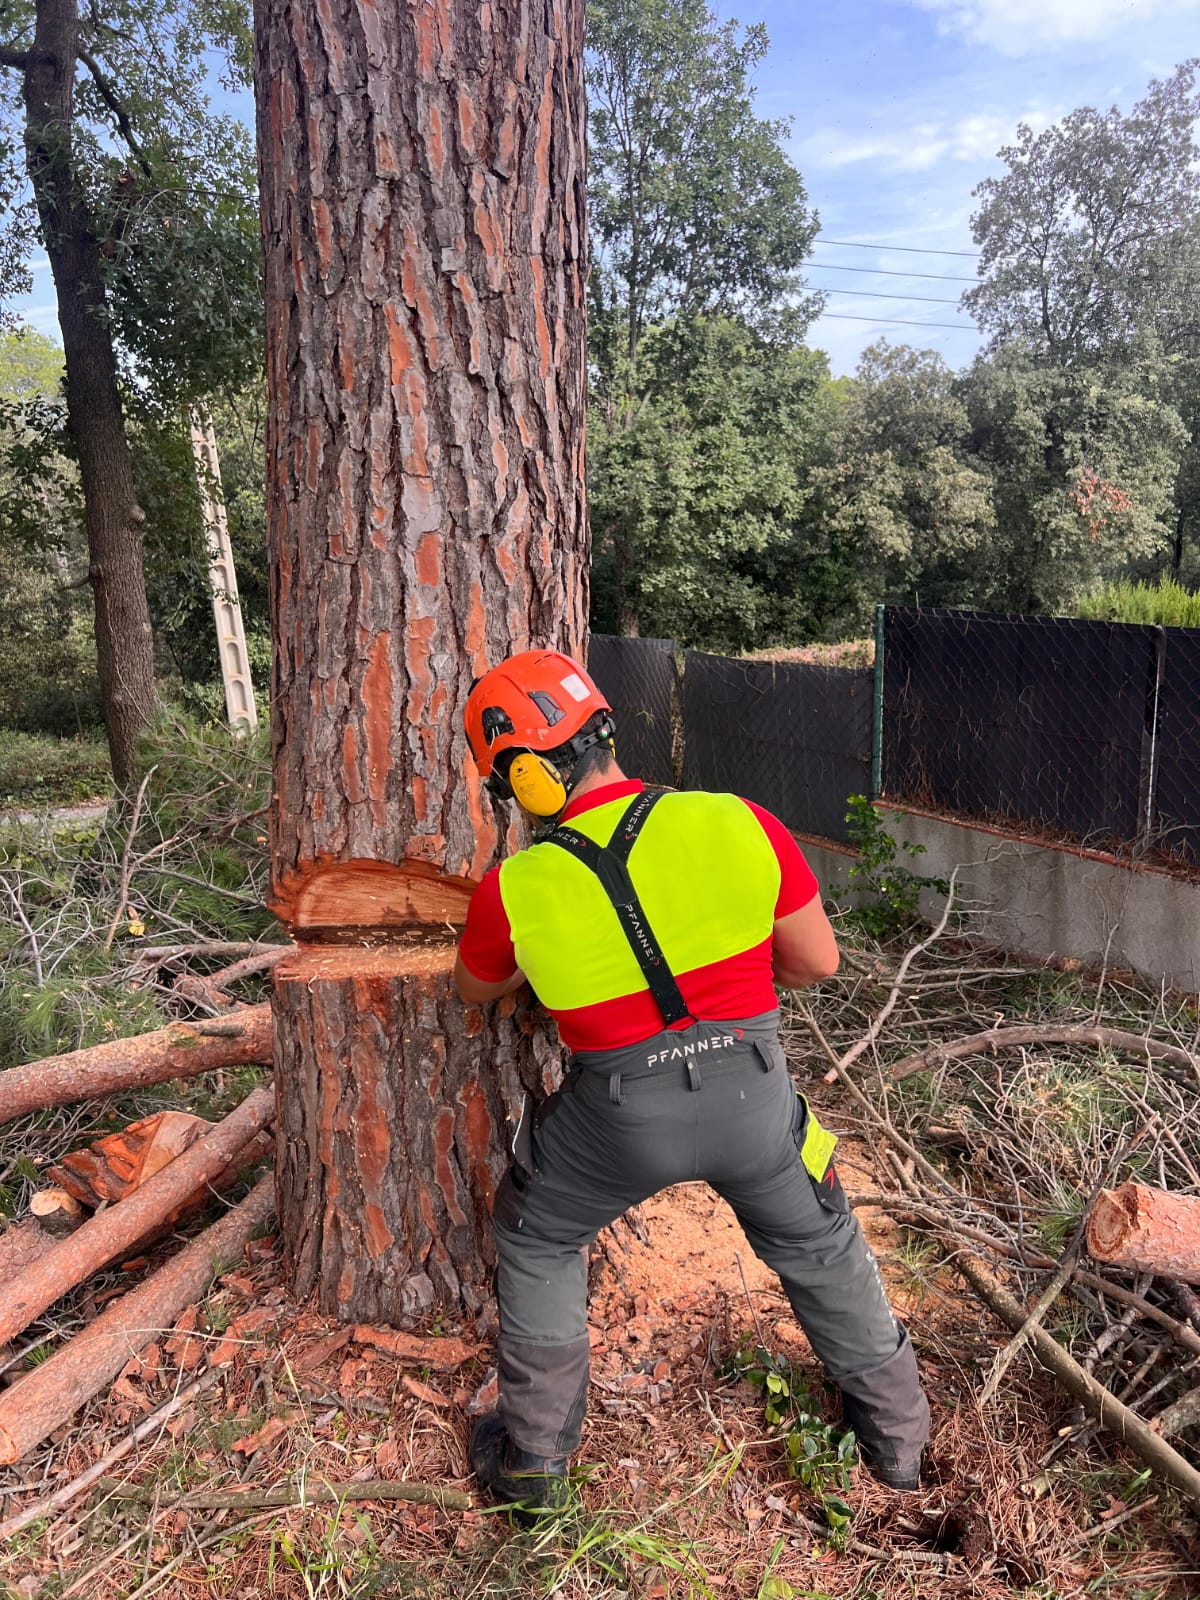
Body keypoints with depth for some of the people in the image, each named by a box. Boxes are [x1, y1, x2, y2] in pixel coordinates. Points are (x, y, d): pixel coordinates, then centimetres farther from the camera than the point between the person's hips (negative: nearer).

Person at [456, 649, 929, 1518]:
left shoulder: (512, 893, -13)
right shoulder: (742, 825, -15)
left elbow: (475, 989, 9)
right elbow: (817, 961, -2)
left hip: (619, 1118, -1)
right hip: (752, 1092, 2)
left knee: (537, 1242, 27)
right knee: (821, 1247, 28)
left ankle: (534, 1456, 36)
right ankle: (897, 1430, 47)